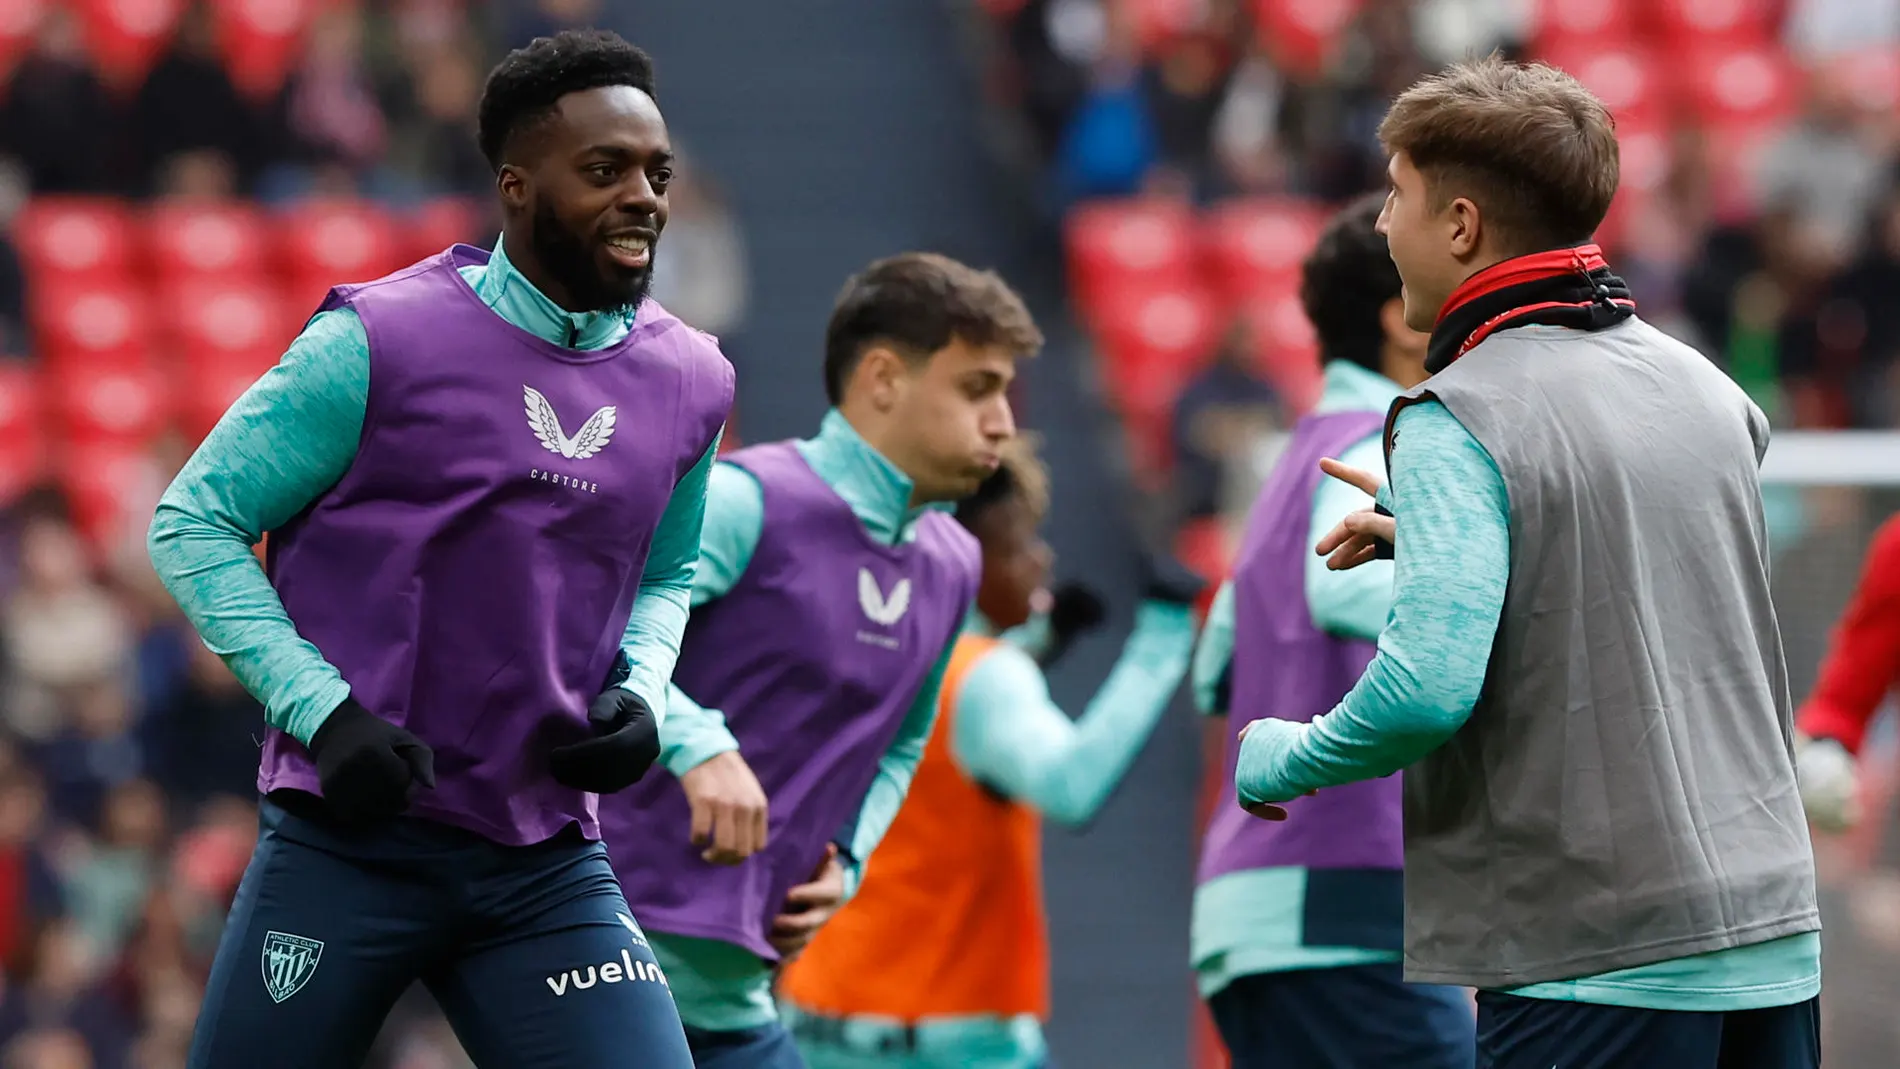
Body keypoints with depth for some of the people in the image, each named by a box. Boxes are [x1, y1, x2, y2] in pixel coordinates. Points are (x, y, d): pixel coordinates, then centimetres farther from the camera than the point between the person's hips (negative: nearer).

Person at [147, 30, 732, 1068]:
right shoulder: (377, 344, -8)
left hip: (547, 864, 4)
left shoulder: (688, 384, 8)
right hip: (350, 839, -4)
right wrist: (323, 711, -12)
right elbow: (192, 521, -2)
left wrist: (640, 692, 4)